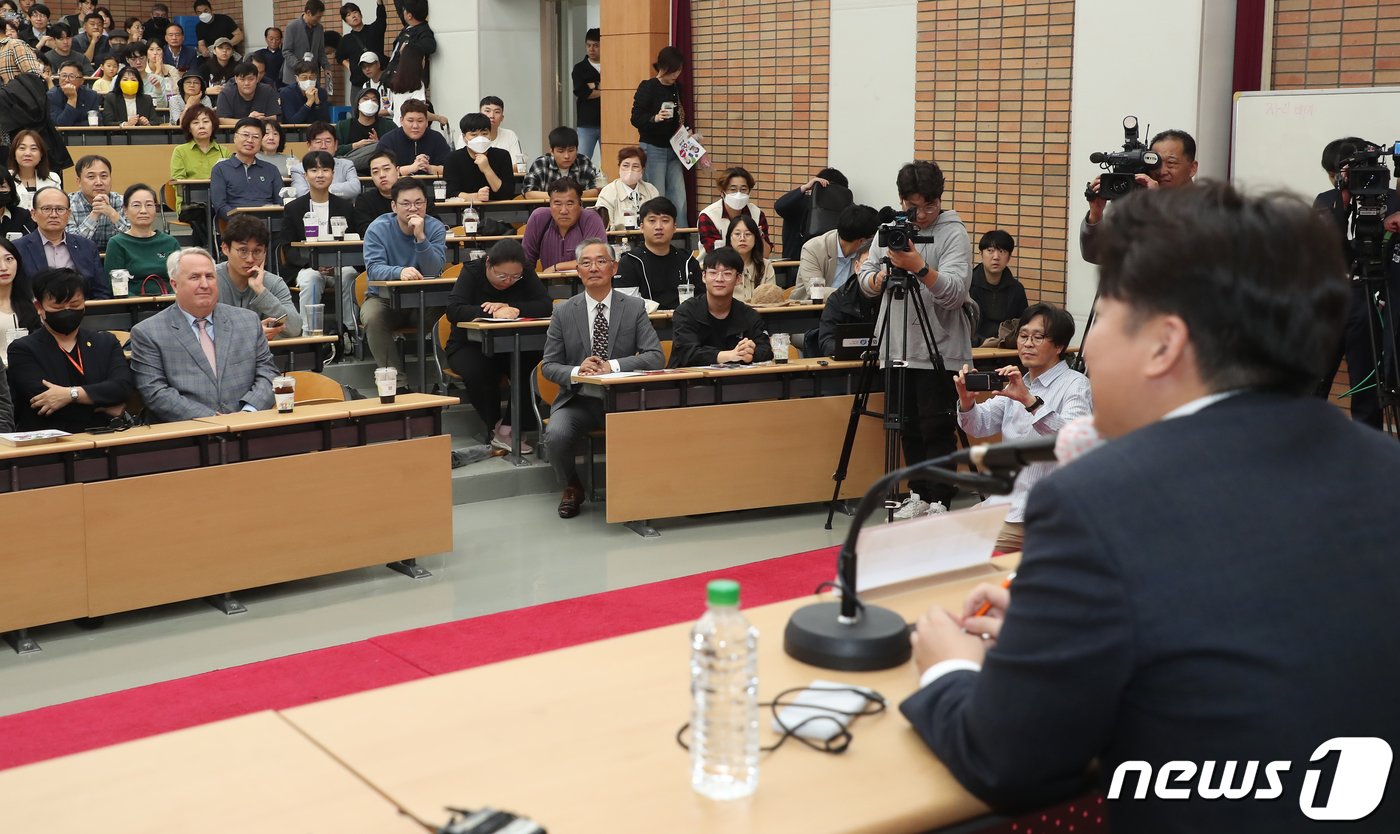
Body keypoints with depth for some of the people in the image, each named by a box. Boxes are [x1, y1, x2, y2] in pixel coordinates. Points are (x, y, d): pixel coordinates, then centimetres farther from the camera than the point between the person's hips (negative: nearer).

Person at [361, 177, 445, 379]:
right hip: (384, 298, 0)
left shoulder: (435, 228, -3)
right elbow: (374, 268, -21)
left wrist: (420, 237, -29)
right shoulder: (378, 229, -6)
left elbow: (433, 271, -16)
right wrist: (399, 272, -42)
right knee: (372, 317, -32)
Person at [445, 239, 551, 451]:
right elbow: (453, 310, -25)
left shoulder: (526, 274, -4)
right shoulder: (472, 272, -11)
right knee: (479, 372, -36)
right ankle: (494, 427, -12)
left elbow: (546, 306, -17)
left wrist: (509, 307, -29)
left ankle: (508, 428, -18)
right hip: (469, 346, -2)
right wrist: (494, 313, -35)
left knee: (532, 368, -30)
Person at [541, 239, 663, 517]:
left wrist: (612, 365, -21)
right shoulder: (563, 312, 4)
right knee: (556, 436, -29)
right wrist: (576, 371, -19)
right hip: (578, 400, 1)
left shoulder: (634, 308, 2)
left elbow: (655, 357, -6)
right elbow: (548, 366, 4)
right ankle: (572, 489, 4)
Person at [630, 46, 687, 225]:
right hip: (653, 149, -6)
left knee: (679, 200, 1)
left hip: (673, 150, 6)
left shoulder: (677, 89, 10)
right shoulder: (647, 87, -8)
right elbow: (636, 118, -13)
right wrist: (655, 118, -31)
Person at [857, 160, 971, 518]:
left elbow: (955, 292, -20)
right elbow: (865, 279, 10)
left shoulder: (953, 232, -7)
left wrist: (919, 267, -33)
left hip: (940, 352, -5)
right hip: (898, 349, 5)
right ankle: (918, 494, 23)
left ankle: (940, 503, 2)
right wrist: (879, 278, -12)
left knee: (936, 429, -4)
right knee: (909, 427, 12)